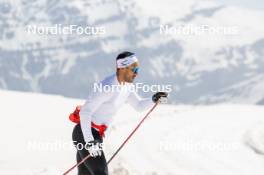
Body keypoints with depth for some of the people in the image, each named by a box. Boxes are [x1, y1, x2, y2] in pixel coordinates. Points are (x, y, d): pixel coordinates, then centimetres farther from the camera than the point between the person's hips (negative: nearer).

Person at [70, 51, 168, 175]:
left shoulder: (126, 85, 5)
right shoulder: (107, 87, -24)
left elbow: (139, 105, 17)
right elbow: (85, 112, -26)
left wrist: (154, 99, -5)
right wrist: (89, 141, -30)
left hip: (95, 135, 9)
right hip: (85, 134, -9)